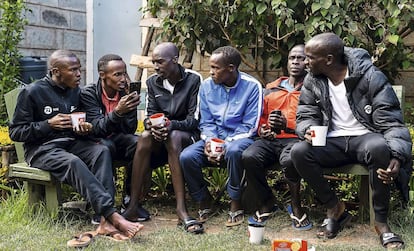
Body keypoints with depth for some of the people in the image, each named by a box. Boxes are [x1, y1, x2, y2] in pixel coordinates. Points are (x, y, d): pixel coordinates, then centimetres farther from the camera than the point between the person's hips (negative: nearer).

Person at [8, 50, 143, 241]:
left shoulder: (75, 91, 13)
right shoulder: (32, 92, -5)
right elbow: (15, 132, -5)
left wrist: (84, 130, -1)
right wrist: (48, 124, -17)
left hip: (71, 143, 6)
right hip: (42, 148, -5)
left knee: (102, 151, -26)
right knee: (73, 162, -37)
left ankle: (106, 221, -38)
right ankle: (113, 215, -43)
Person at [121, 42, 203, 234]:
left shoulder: (194, 80, -7)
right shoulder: (153, 82, 7)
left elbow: (195, 119, -12)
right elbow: (149, 115, 4)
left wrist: (171, 125, -30)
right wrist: (152, 125, -21)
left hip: (187, 134, -3)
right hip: (161, 136, 3)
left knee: (173, 137, -38)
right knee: (145, 137, -32)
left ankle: (181, 209, -43)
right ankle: (133, 205, -33)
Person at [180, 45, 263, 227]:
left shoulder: (252, 86, -9)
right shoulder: (207, 86, 3)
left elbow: (250, 127, -9)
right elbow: (206, 122, 8)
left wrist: (226, 144, -21)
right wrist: (209, 142, -13)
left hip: (239, 138, -4)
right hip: (214, 137, 4)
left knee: (234, 150, -40)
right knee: (186, 157, -24)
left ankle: (236, 204, -19)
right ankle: (204, 202, 0)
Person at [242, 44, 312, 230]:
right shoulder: (271, 89, 24)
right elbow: (261, 118, 30)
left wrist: (288, 124, -15)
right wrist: (262, 129, 7)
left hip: (295, 139, -4)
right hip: (269, 140, 4)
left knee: (289, 159, -39)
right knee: (249, 157, -29)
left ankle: (295, 205, -9)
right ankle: (267, 203, -5)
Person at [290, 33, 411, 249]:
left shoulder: (370, 77, -14)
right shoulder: (312, 81, 1)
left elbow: (391, 122, -15)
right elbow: (305, 116, 5)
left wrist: (396, 156, -33)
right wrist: (308, 130, -21)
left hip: (365, 137, -4)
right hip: (333, 142, 4)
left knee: (378, 147, -40)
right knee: (299, 152, -26)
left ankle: (381, 221, -21)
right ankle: (335, 208, -5)